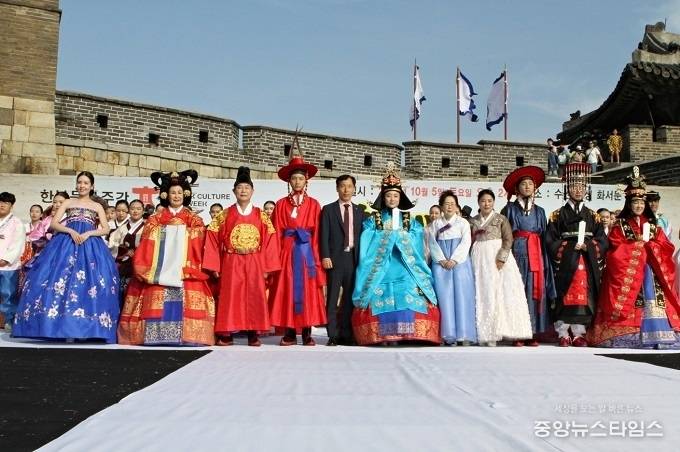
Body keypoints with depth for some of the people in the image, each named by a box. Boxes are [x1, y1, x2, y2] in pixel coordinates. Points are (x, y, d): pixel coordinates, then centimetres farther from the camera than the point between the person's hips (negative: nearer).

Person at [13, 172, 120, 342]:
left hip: (90, 246, 0)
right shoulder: (68, 202, 16)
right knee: (62, 277, -13)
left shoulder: (97, 206, 16)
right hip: (67, 243, 0)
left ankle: (80, 326, -13)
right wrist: (71, 231, -11)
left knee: (87, 279, -13)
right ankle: (67, 326, -14)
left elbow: (106, 229, 5)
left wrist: (88, 233, -11)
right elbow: (54, 224, 6)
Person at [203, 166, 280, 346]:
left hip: (255, 263, 0)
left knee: (254, 296, -1)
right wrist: (214, 266, -3)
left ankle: (253, 334, 6)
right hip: (231, 263, 0)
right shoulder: (224, 215, 6)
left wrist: (267, 267, -3)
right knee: (230, 296, -1)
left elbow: (270, 240, 3)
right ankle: (226, 334, 5)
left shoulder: (261, 216, 6)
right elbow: (213, 239, 3)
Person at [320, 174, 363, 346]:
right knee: (332, 298, -2)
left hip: (353, 258, 3)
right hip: (335, 258, -3)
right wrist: (325, 256, -11)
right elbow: (324, 235, -1)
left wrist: (362, 258, 2)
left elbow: (362, 235, 10)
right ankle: (333, 335, 2)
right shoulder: (328, 209, 6)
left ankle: (346, 335, 10)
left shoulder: (359, 211, 14)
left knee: (350, 297, 5)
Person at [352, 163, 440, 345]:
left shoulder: (409, 220, 15)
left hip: (404, 266, 1)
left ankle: (403, 332, -11)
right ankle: (384, 335, -9)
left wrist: (399, 235, -2)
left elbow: (416, 240, 5)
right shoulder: (373, 219, 10)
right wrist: (390, 235, -3)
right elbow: (368, 241, -1)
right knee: (381, 298, -10)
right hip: (379, 265, -1)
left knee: (407, 296, -12)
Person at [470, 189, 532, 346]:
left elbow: (508, 239, -4)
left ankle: (502, 331, -5)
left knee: (502, 292, -7)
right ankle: (487, 334, -2)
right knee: (483, 295, -2)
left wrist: (501, 258, -16)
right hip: (479, 259, 2)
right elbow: (469, 242, 15)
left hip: (499, 258, -2)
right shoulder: (473, 221, 14)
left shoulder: (501, 219, 5)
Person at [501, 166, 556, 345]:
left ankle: (533, 333, 3)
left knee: (535, 290, -1)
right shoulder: (510, 209, 8)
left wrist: (544, 258, 2)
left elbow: (544, 237, 13)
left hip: (535, 254, 3)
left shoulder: (539, 211, 17)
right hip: (516, 253, -3)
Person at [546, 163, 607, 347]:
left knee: (584, 296, 0)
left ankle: (579, 333, 8)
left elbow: (603, 241, 8)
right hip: (566, 262, -3)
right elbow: (550, 241, -2)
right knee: (564, 296, -6)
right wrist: (568, 247, -12)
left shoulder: (593, 216, 15)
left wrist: (588, 246, -9)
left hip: (587, 263, 3)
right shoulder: (558, 215, 7)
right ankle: (563, 334, 1)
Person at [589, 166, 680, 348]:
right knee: (628, 300, -10)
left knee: (652, 301, -5)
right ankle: (626, 337, -9)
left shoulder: (653, 225, 16)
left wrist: (648, 244, -6)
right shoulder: (620, 225, 5)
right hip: (627, 271, -3)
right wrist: (637, 243, -9)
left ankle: (655, 333, -4)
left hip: (650, 270, 4)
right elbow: (616, 249, -8)